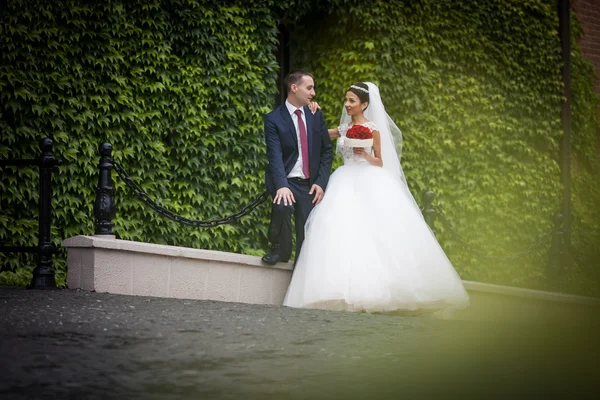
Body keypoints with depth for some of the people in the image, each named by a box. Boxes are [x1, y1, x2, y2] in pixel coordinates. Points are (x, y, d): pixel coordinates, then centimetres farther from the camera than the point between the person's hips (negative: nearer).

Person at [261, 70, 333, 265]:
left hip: (310, 184, 4)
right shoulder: (274, 119, -5)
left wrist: (321, 182, -2)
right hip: (285, 181, -4)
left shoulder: (316, 116, 9)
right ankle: (280, 249, -7)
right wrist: (282, 186, -30)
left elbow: (327, 150, 11)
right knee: (282, 206, -33)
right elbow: (275, 155, -16)